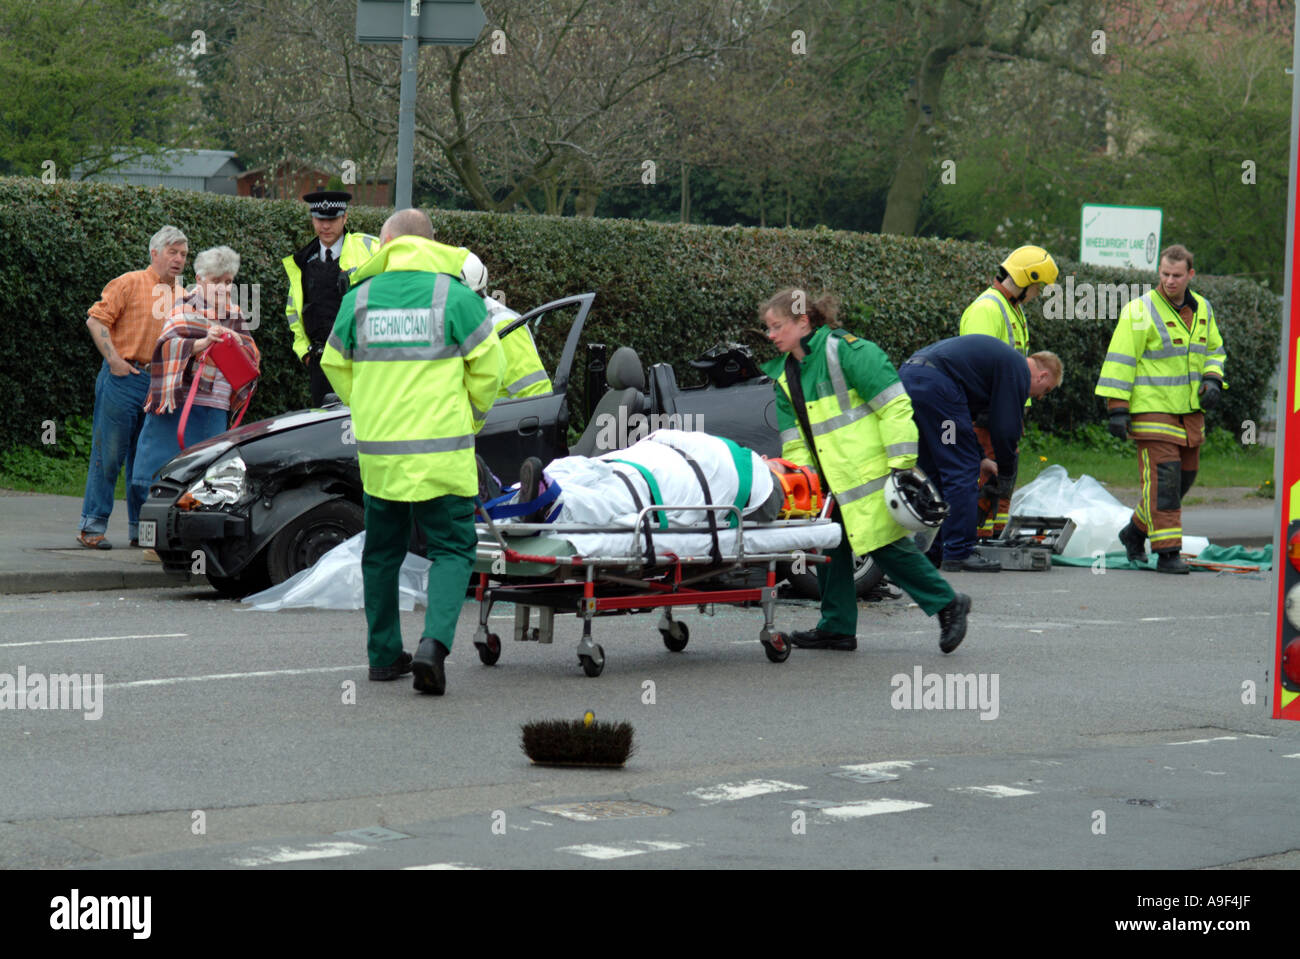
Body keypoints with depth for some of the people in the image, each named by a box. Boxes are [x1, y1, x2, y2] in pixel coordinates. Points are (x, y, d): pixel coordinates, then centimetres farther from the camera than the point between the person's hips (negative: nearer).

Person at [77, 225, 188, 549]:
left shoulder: (182, 295, 15)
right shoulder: (131, 283, -3)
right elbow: (96, 319, -7)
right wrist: (114, 361, -12)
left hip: (161, 385, 6)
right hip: (125, 378, -6)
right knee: (109, 452, -4)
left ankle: (141, 528, 14)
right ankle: (92, 525, 1)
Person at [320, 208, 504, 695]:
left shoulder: (359, 298, 1)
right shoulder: (454, 296, -7)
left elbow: (336, 366, 13)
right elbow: (488, 366, -3)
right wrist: (469, 419, 14)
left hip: (378, 450, 3)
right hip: (442, 453, -3)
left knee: (382, 551, 18)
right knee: (452, 550, 4)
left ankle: (384, 655, 24)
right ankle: (434, 643, -16)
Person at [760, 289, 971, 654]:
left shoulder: (845, 351, -13)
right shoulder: (784, 374, 12)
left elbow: (894, 405, -16)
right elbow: (793, 437, 14)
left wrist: (902, 463, -19)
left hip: (868, 473, -8)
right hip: (830, 481, 8)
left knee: (886, 544, -8)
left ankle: (947, 605, 5)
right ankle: (837, 627, 16)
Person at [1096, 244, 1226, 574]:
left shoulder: (1202, 310, 11)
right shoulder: (1141, 311, -10)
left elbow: (1214, 351, 24)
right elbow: (1120, 361, -11)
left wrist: (1212, 380, 4)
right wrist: (1117, 409, -15)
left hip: (1190, 410, 7)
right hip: (1152, 409, -7)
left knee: (1184, 476, 12)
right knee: (1162, 479, -11)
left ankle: (1136, 532, 29)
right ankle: (1167, 552, -9)